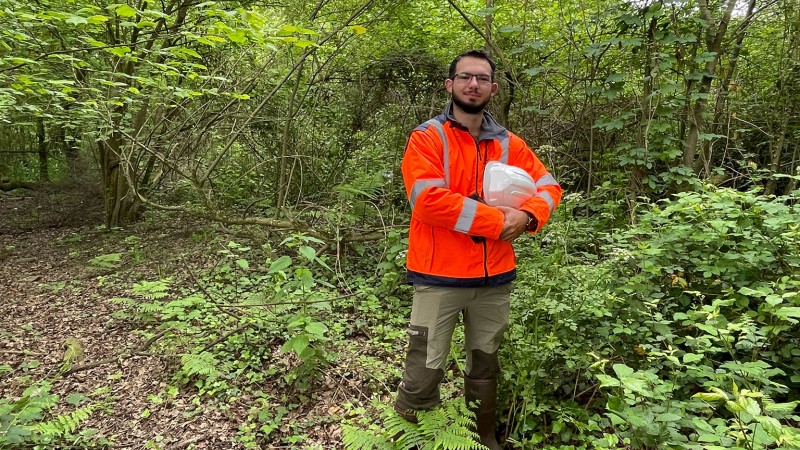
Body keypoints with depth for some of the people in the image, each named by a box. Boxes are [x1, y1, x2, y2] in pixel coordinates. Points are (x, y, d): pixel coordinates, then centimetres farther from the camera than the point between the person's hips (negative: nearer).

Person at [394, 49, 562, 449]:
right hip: (439, 277, -4)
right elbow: (427, 199, -20)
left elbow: (548, 186, 11)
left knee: (485, 364, 21)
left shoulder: (509, 144, 9)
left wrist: (527, 215, -12)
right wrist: (495, 220, -17)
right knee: (425, 369, 3)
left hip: (496, 277, 5)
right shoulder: (427, 137, -7)